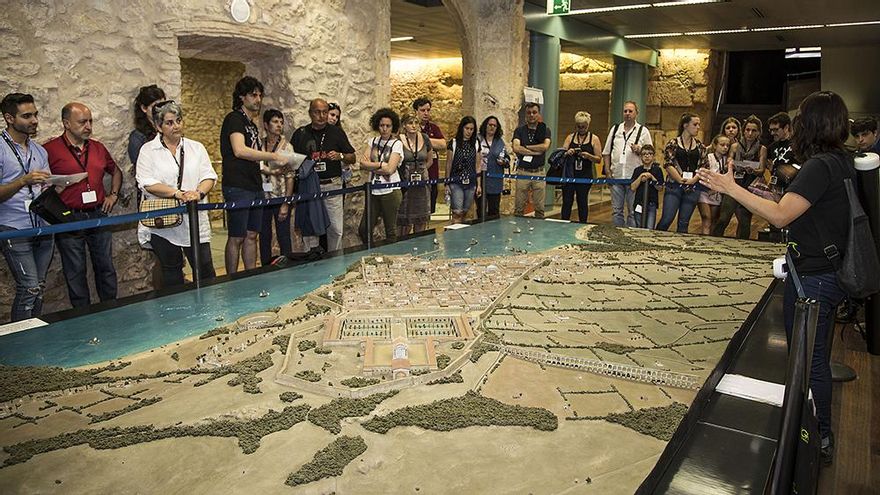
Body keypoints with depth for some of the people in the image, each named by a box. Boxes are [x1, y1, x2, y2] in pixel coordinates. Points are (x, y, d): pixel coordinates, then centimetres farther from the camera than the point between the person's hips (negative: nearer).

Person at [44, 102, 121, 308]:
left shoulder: (98, 148, 9)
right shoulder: (50, 150, -8)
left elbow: (116, 171, 25)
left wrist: (113, 194, 14)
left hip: (98, 215, 5)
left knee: (106, 266, 11)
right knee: (75, 272, 6)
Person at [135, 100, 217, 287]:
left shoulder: (196, 148, 10)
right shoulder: (148, 150, 2)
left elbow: (209, 176, 3)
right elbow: (146, 183, -9)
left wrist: (199, 193, -17)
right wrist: (177, 193, -20)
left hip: (195, 222, 1)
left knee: (205, 270, 1)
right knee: (172, 275, 11)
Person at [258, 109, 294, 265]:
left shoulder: (286, 146, -1)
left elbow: (290, 176, -5)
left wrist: (286, 204, -11)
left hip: (281, 198, -2)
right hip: (262, 198, 2)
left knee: (284, 238, 1)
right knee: (264, 237, 8)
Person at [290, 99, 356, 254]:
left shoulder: (337, 132, 8)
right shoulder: (300, 134, 7)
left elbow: (352, 158, 10)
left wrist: (340, 156, -10)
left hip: (332, 185, 0)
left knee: (336, 229, 0)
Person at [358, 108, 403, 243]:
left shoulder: (397, 144, -3)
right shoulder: (372, 141, 10)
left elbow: (390, 169, -14)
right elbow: (363, 163, -2)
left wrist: (371, 165, -6)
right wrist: (381, 164, -9)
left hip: (390, 191, -4)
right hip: (374, 191, 4)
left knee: (391, 231, 4)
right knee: (364, 230, 4)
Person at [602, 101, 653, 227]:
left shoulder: (643, 131, 3)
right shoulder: (615, 129, 12)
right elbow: (606, 152, 14)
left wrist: (639, 150, -17)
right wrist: (607, 170, 5)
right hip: (616, 176, 3)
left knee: (633, 211, 1)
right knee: (616, 210, 9)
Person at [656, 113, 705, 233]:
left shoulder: (700, 146, 11)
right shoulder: (673, 144, 1)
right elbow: (669, 165, -6)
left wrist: (694, 179, -7)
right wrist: (681, 180, -11)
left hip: (692, 188, 3)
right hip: (674, 186, -3)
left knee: (684, 223, 5)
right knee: (667, 219, -11)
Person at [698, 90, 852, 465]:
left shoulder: (819, 167, -22)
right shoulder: (843, 163, 6)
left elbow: (780, 216, -30)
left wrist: (731, 188, -29)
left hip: (813, 279, -10)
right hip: (831, 273, 10)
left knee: (809, 361, 5)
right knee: (817, 359, 22)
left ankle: (819, 438, 20)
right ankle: (821, 434, 37)